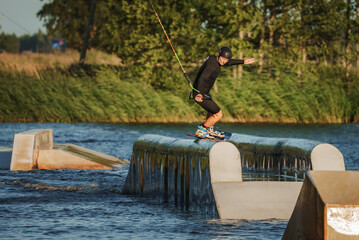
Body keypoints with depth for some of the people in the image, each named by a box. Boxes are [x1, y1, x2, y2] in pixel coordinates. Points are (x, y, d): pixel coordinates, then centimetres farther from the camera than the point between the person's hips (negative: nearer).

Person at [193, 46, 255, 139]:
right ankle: (200, 131, 9)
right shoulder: (211, 65, -27)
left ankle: (210, 130, 53)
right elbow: (201, 78, -41)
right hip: (201, 95, -10)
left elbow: (228, 62, 22)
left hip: (203, 91, 10)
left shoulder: (213, 58, 2)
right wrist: (199, 94, -57)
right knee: (218, 114, -4)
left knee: (212, 108, 33)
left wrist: (243, 62, 29)